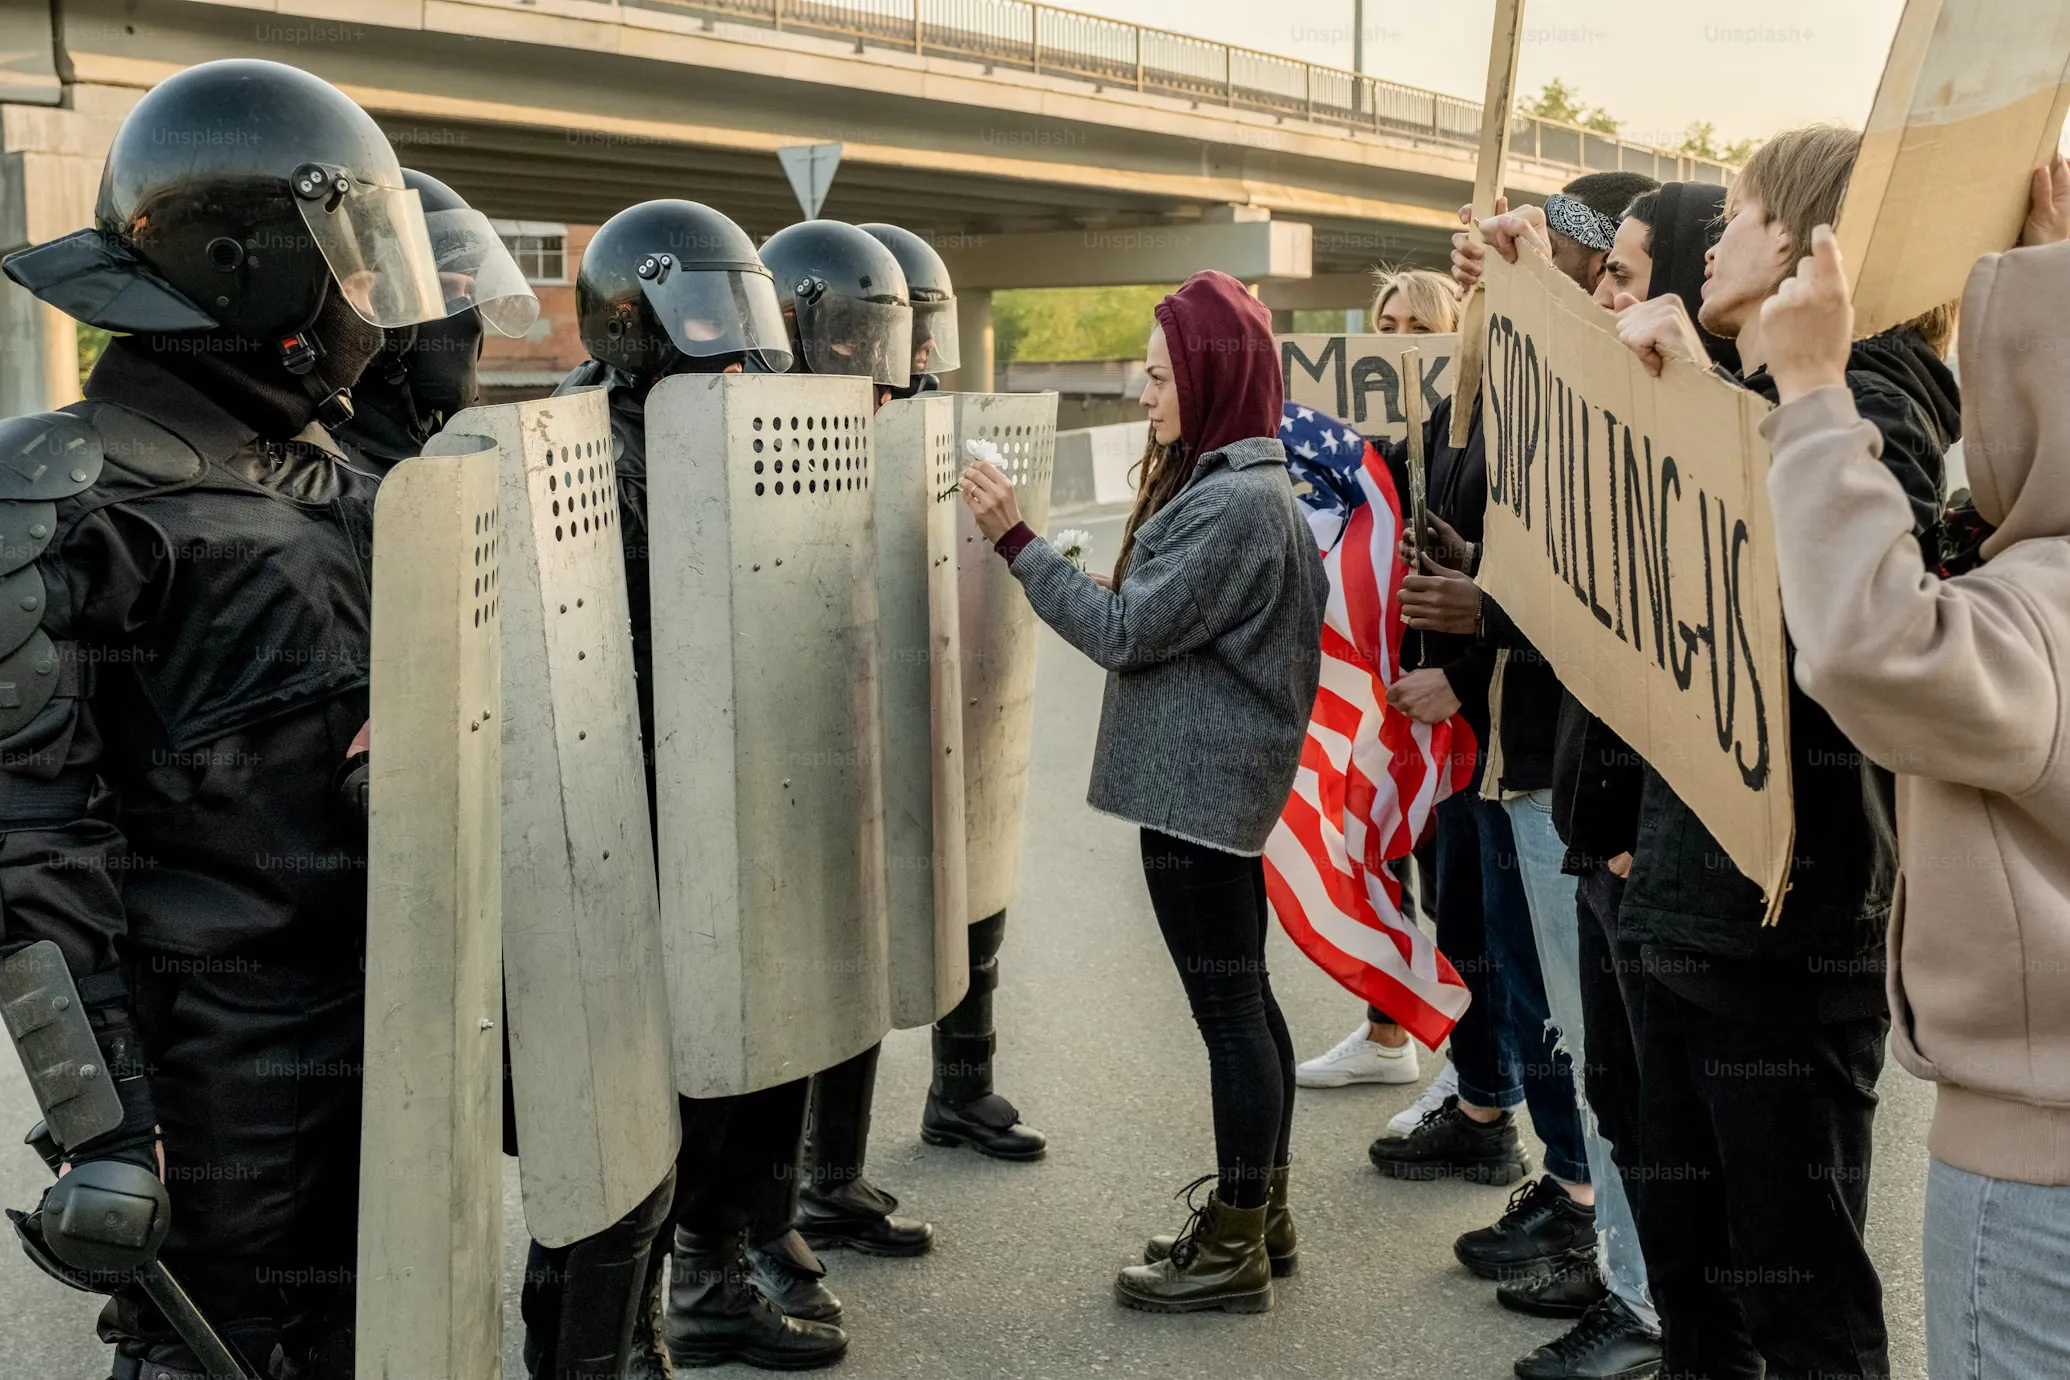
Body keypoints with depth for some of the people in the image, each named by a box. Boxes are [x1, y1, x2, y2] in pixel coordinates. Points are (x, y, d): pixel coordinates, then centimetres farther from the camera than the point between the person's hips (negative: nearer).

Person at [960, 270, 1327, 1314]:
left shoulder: (1235, 501, -19)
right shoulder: (1242, 484, 13)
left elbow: (1126, 630, -19)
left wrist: (1015, 540, -17)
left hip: (1197, 787, -11)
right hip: (1218, 780, 11)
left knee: (1227, 1010, -2)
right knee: (1242, 1000, 16)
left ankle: (1235, 1251, 9)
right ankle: (1256, 1217, 28)